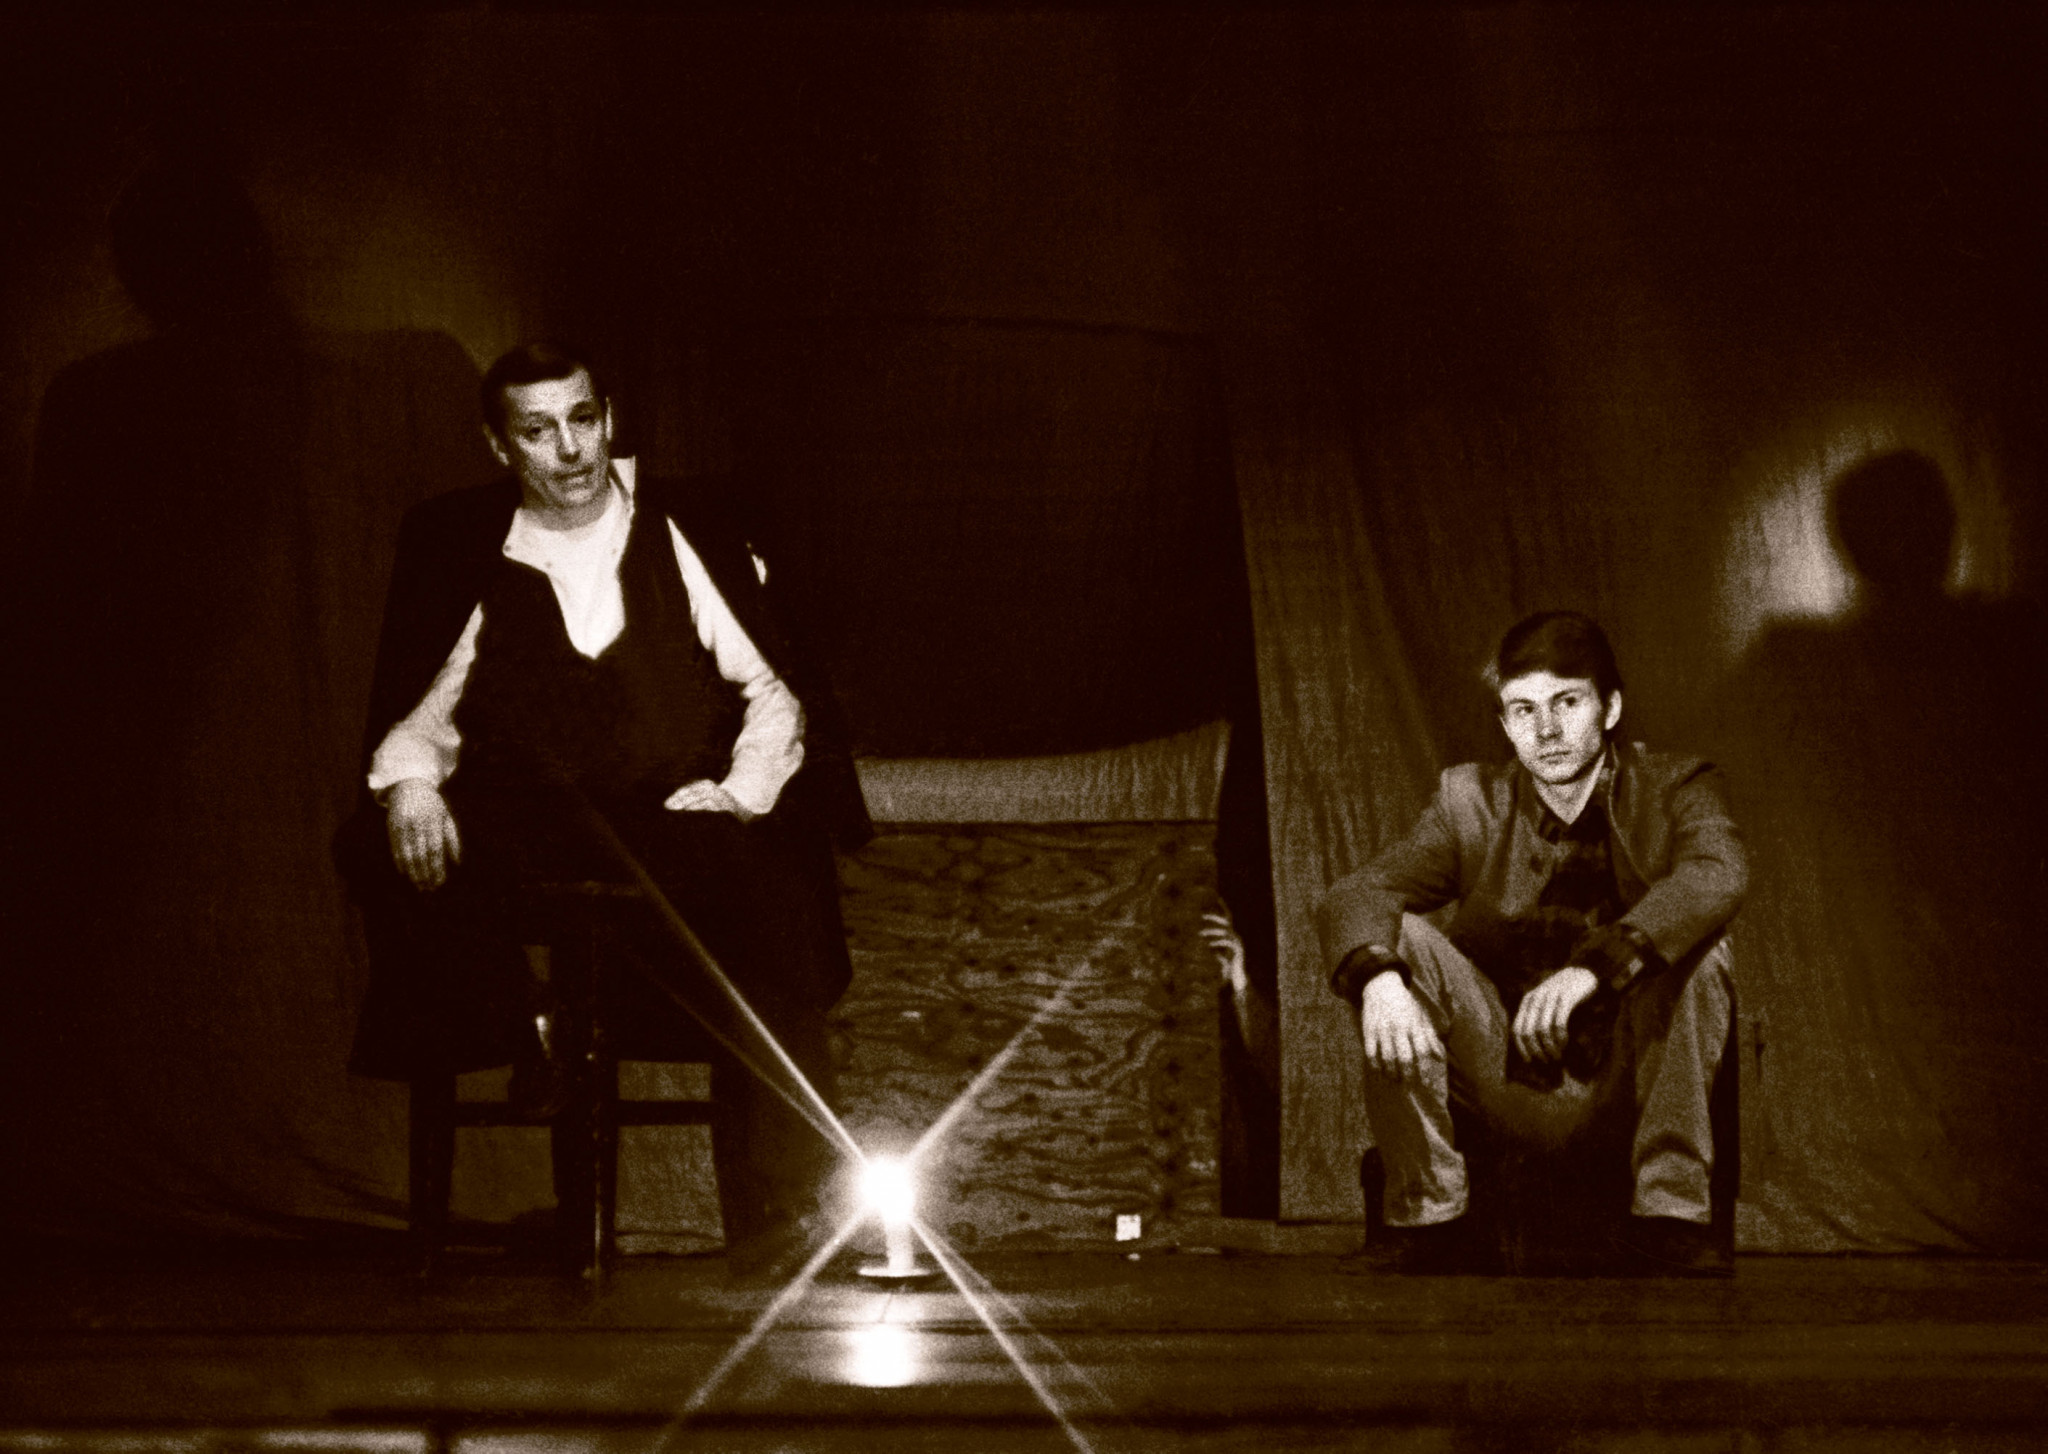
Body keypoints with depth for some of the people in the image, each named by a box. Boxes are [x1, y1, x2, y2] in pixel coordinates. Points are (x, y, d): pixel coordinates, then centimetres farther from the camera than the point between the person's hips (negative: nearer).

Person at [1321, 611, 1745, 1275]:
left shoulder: (1673, 788, -1)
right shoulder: (1473, 800, 4)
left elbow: (1720, 873, -25)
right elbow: (1357, 894, -10)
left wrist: (1592, 967, -40)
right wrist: (1377, 978, -35)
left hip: (1626, 1084, -2)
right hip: (1508, 1086, 2)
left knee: (1693, 942, -27)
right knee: (1394, 939, -19)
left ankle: (1668, 1215, -21)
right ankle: (1427, 1218, -18)